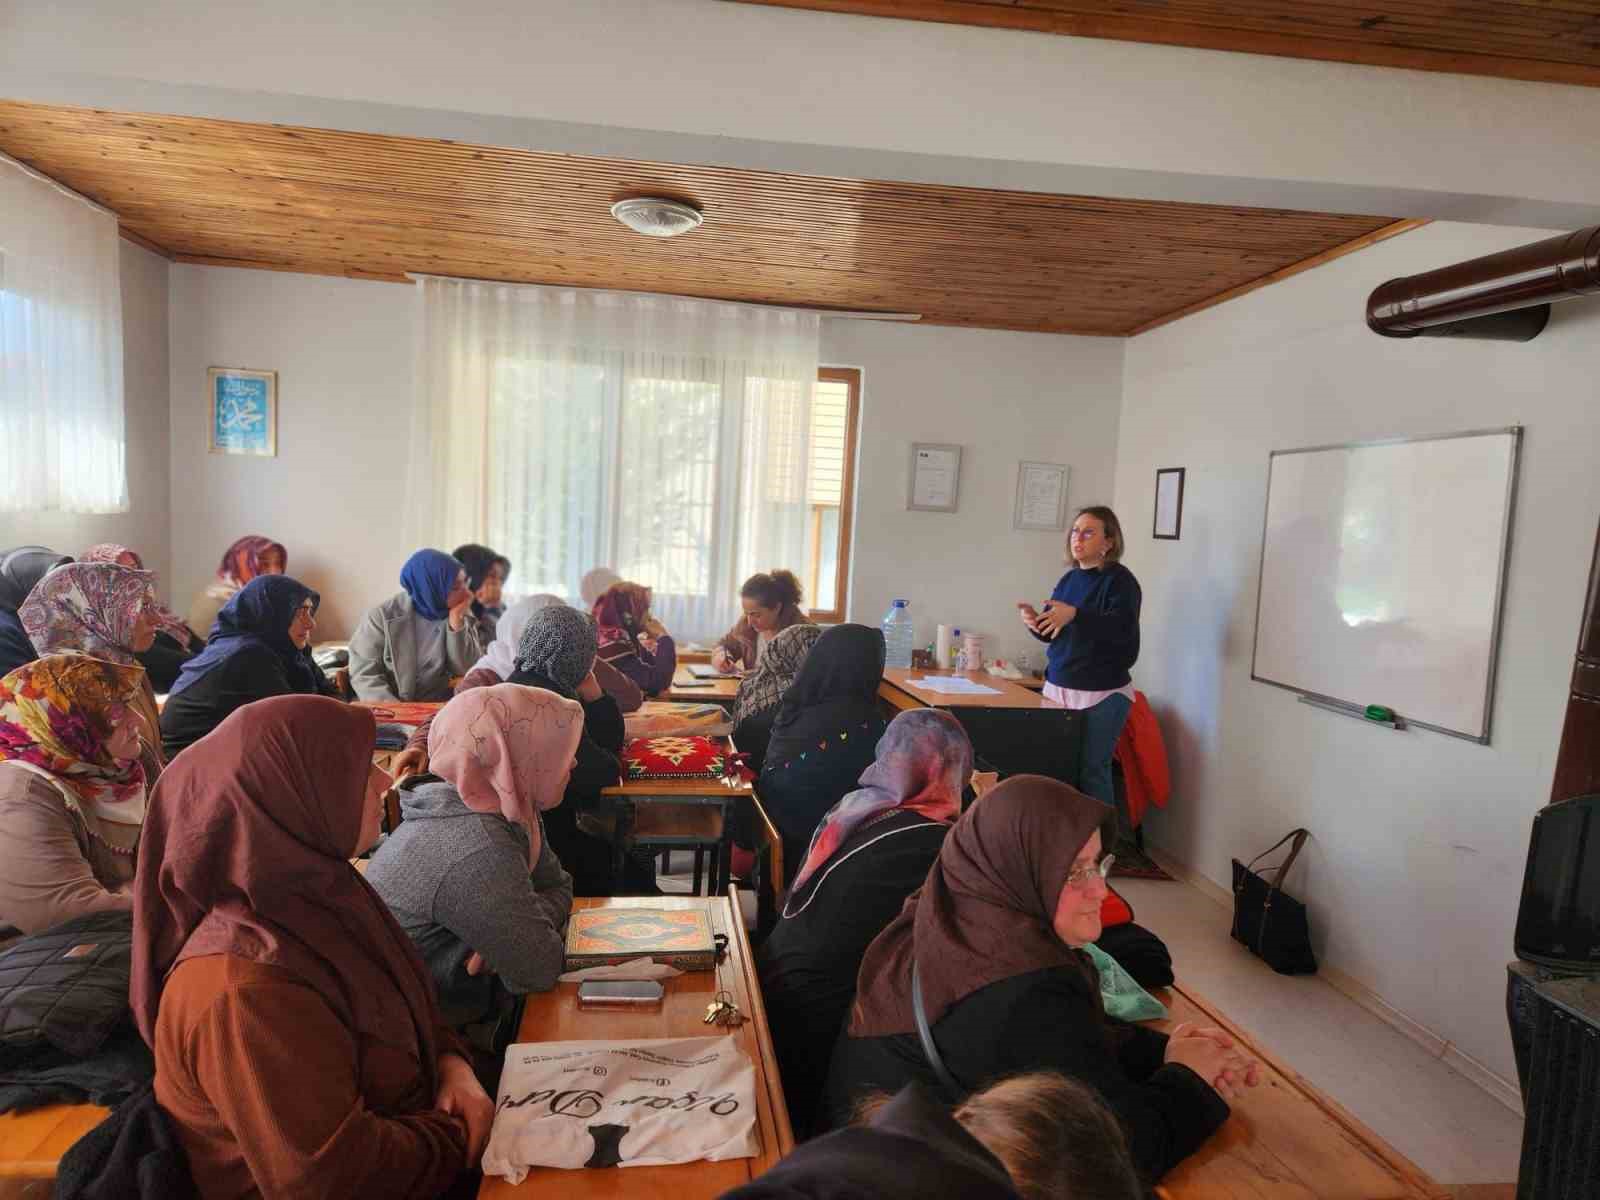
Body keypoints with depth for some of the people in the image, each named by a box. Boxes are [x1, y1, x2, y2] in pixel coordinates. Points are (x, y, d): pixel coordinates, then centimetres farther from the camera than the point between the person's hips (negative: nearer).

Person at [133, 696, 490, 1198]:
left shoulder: (313, 894, -6)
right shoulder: (247, 992, -31)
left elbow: (407, 1007, 8)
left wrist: (453, 1066, -8)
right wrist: (463, 1139, -14)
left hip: (393, 1139, 7)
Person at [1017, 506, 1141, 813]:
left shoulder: (1120, 580, -8)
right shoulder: (1068, 579, 12)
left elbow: (1123, 630, -24)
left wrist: (1075, 615, -33)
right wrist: (1036, 622, -5)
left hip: (1102, 694, -6)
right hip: (1058, 687, 6)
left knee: (1092, 770, -3)